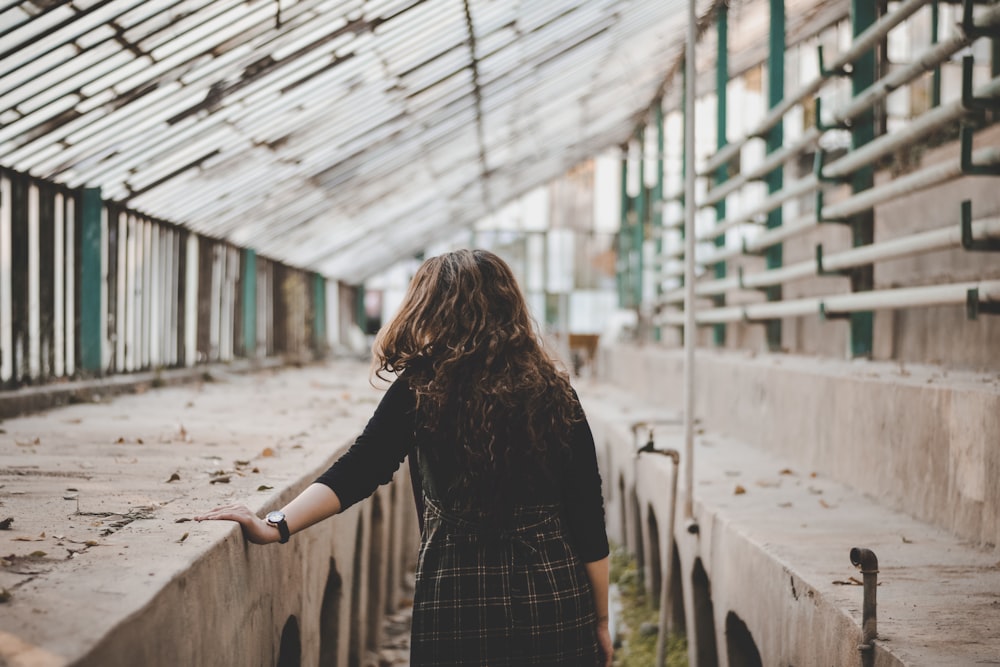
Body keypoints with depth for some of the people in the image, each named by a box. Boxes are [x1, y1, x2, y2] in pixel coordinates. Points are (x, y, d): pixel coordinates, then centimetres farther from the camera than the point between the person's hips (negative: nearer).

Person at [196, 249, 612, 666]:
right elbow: (588, 521, -1)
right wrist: (600, 622, 7)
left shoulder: (420, 389, -5)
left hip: (456, 601, -2)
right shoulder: (555, 395, -1)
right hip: (557, 604, 2)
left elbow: (358, 470, -13)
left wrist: (277, 527, -16)